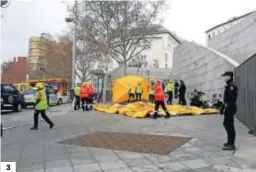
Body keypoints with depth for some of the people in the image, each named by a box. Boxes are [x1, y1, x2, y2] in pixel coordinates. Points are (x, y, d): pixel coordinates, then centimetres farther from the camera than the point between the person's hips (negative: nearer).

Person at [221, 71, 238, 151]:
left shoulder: (231, 86, -16)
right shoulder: (229, 86, 17)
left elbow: (231, 98, -23)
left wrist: (227, 108, -23)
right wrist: (225, 107, 20)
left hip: (230, 108, -11)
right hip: (228, 108, 11)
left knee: (230, 125, -6)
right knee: (226, 124, 18)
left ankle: (231, 145, 1)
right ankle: (230, 142, 30)